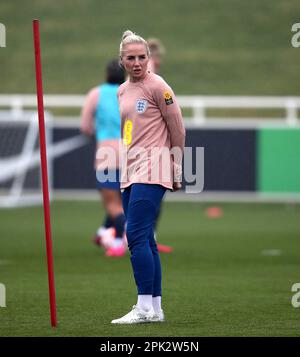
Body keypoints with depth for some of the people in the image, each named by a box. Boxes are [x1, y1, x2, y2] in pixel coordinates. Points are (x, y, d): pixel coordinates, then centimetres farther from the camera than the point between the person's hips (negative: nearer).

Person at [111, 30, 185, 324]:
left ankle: (145, 308, -17)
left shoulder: (157, 87, -8)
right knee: (144, 241, 8)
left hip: (152, 170, -8)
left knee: (137, 236, -16)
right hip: (130, 173, 8)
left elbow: (178, 130, -5)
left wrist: (177, 171, -2)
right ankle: (155, 308, 11)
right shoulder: (122, 91, 14)